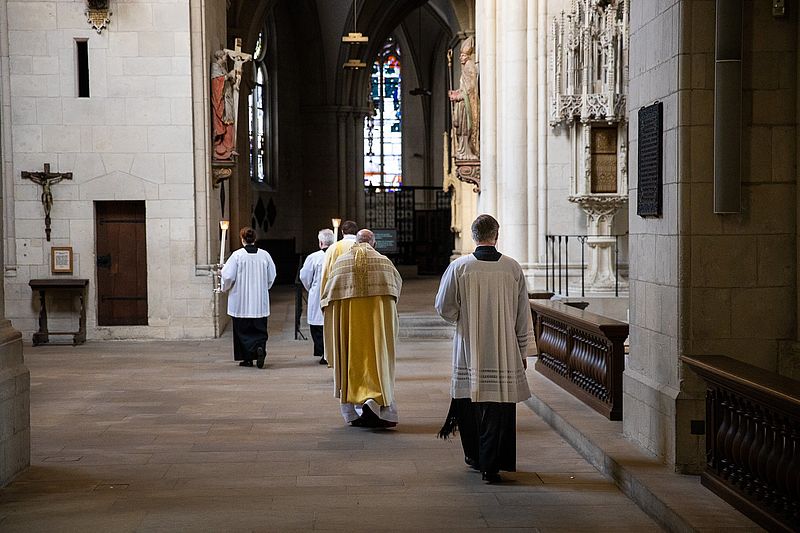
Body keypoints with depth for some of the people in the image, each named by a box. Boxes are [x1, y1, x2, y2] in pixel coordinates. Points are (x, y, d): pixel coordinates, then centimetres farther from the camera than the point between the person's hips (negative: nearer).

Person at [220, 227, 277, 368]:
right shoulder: (264, 255, -2)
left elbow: (228, 276, -11)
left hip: (241, 301, -3)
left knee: (243, 330, 8)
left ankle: (247, 358, 6)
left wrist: (225, 287, 10)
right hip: (260, 302, 3)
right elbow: (272, 276, 7)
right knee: (259, 329, 10)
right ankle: (260, 347, -16)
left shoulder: (237, 255, -12)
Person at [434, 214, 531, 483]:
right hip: (504, 353, 0)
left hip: (469, 350, 0)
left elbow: (444, 308, -1)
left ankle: (475, 456, 29)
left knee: (469, 402, 16)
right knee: (499, 403, 3)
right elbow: (523, 316, 2)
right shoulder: (513, 268, -3)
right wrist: (522, 351, 12)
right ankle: (490, 465, 0)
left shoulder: (459, 267, -7)